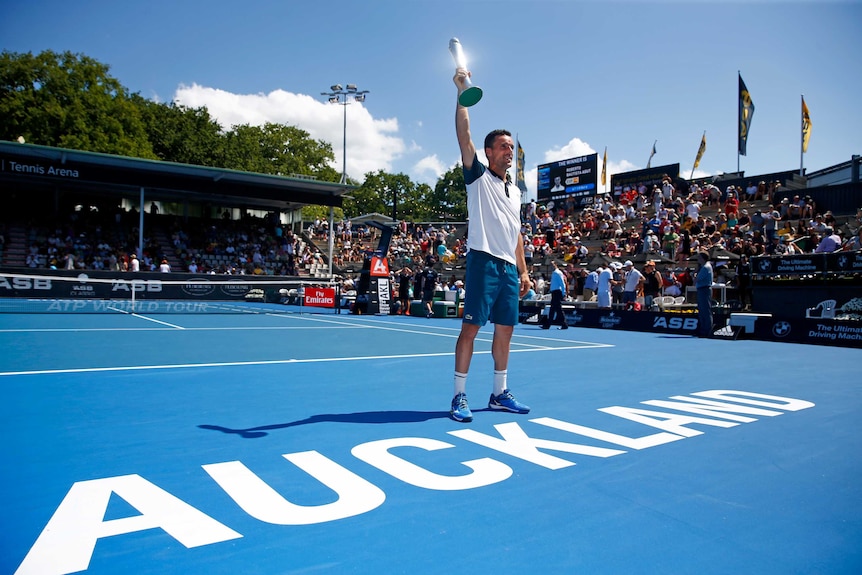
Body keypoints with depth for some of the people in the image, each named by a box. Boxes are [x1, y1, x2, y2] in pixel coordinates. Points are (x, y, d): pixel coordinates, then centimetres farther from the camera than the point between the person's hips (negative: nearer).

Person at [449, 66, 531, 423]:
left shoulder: (515, 192, 22)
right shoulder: (478, 177, 5)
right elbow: (463, 135, -7)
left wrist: (523, 271, 16)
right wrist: (462, 92, -10)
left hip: (509, 267, 7)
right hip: (484, 261, -7)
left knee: (505, 330, 9)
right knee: (471, 327, -7)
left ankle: (499, 394, 20)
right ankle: (459, 397, -1)